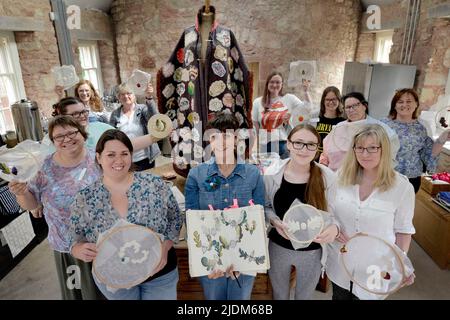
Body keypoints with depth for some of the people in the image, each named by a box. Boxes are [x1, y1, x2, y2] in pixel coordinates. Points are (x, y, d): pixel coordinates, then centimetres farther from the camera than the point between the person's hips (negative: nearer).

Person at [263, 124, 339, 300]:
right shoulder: (272, 173, -15)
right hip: (278, 247, 0)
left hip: (312, 251, 0)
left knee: (304, 296, 28)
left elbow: (331, 214, -8)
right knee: (279, 295, 27)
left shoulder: (327, 177, -17)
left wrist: (334, 228, -30)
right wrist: (275, 221, -22)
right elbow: (265, 207, -2)